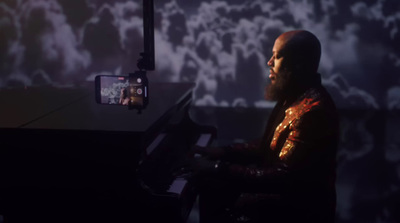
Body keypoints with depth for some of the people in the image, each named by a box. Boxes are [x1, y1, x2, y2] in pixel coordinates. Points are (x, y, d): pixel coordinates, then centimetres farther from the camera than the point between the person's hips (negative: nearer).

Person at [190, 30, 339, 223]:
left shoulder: (312, 110, -27)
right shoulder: (295, 96, 6)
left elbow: (284, 178, -29)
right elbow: (269, 146, 14)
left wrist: (220, 169, -26)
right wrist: (223, 152, 2)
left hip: (300, 206, -10)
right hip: (286, 189, 10)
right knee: (212, 185, 9)